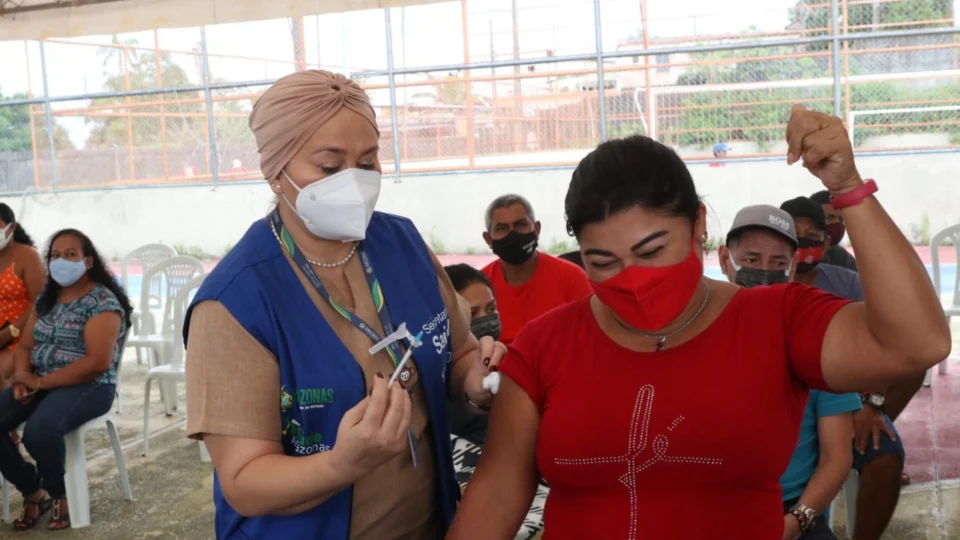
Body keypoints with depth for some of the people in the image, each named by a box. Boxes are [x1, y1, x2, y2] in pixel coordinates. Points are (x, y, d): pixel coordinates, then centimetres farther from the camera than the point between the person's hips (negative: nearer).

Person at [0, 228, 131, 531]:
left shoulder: (102, 301, -11)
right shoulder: (46, 299, 14)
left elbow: (98, 363, -20)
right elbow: (25, 346, 15)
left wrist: (40, 382, -18)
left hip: (89, 387, -7)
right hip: (40, 385, 7)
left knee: (38, 431, -32)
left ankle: (58, 493, -3)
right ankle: (33, 492, 2)